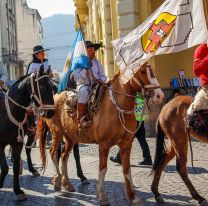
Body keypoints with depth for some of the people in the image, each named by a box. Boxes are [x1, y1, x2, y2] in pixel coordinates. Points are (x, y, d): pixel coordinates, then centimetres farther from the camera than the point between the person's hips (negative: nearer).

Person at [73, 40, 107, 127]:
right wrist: (85, 68, -17)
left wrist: (101, 80, -7)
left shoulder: (97, 62, 12)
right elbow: (76, 78, -14)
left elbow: (103, 75, 16)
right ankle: (80, 118, -31)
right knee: (84, 91, -39)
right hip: (83, 85, -5)